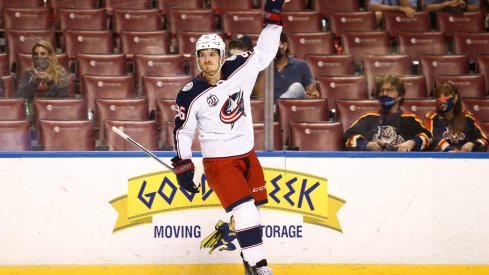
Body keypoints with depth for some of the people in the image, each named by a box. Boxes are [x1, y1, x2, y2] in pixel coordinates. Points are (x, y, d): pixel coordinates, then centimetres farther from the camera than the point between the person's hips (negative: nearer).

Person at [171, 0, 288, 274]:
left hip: (247, 154, 5)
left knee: (254, 208, 11)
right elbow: (183, 131, -4)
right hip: (218, 161, -5)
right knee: (245, 210, -17)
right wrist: (183, 166, -4)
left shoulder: (238, 70, -4)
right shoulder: (191, 95, -13)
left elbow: (264, 53, 2)